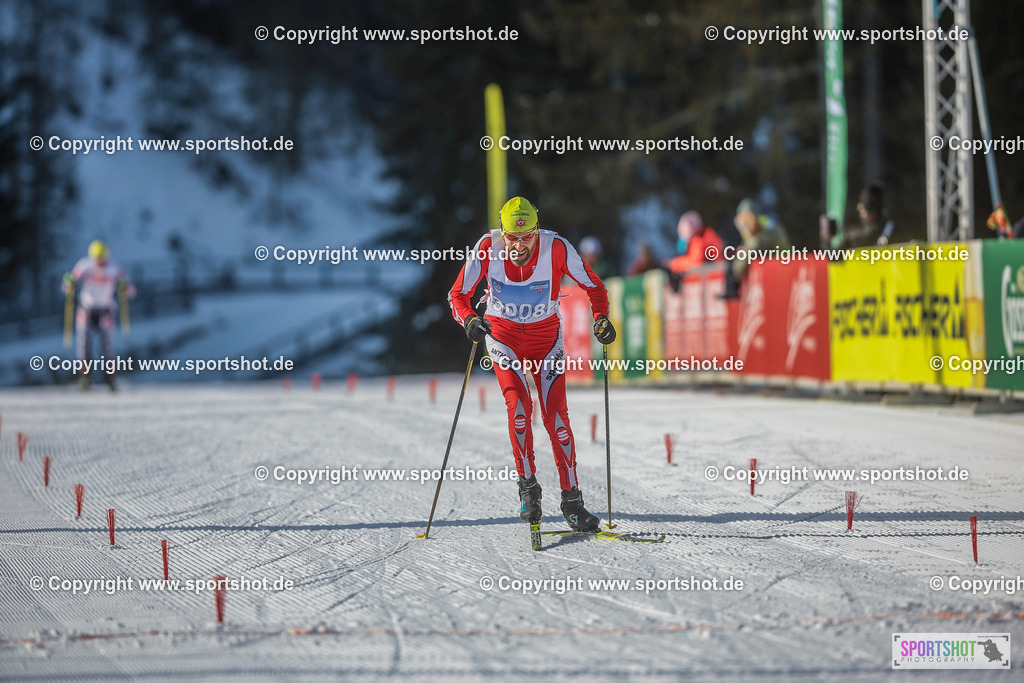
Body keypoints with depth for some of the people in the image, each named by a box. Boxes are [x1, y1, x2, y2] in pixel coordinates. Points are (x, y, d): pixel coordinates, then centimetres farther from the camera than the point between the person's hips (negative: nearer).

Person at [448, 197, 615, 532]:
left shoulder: (556, 248, -23)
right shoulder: (488, 248, -21)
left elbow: (593, 285, -9)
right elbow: (458, 294, -14)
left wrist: (601, 319, -27)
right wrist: (469, 319, -34)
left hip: (545, 335, 0)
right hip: (502, 334, 0)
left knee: (555, 415, -8)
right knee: (518, 405, -20)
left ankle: (572, 500, -1)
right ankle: (528, 487, -5)